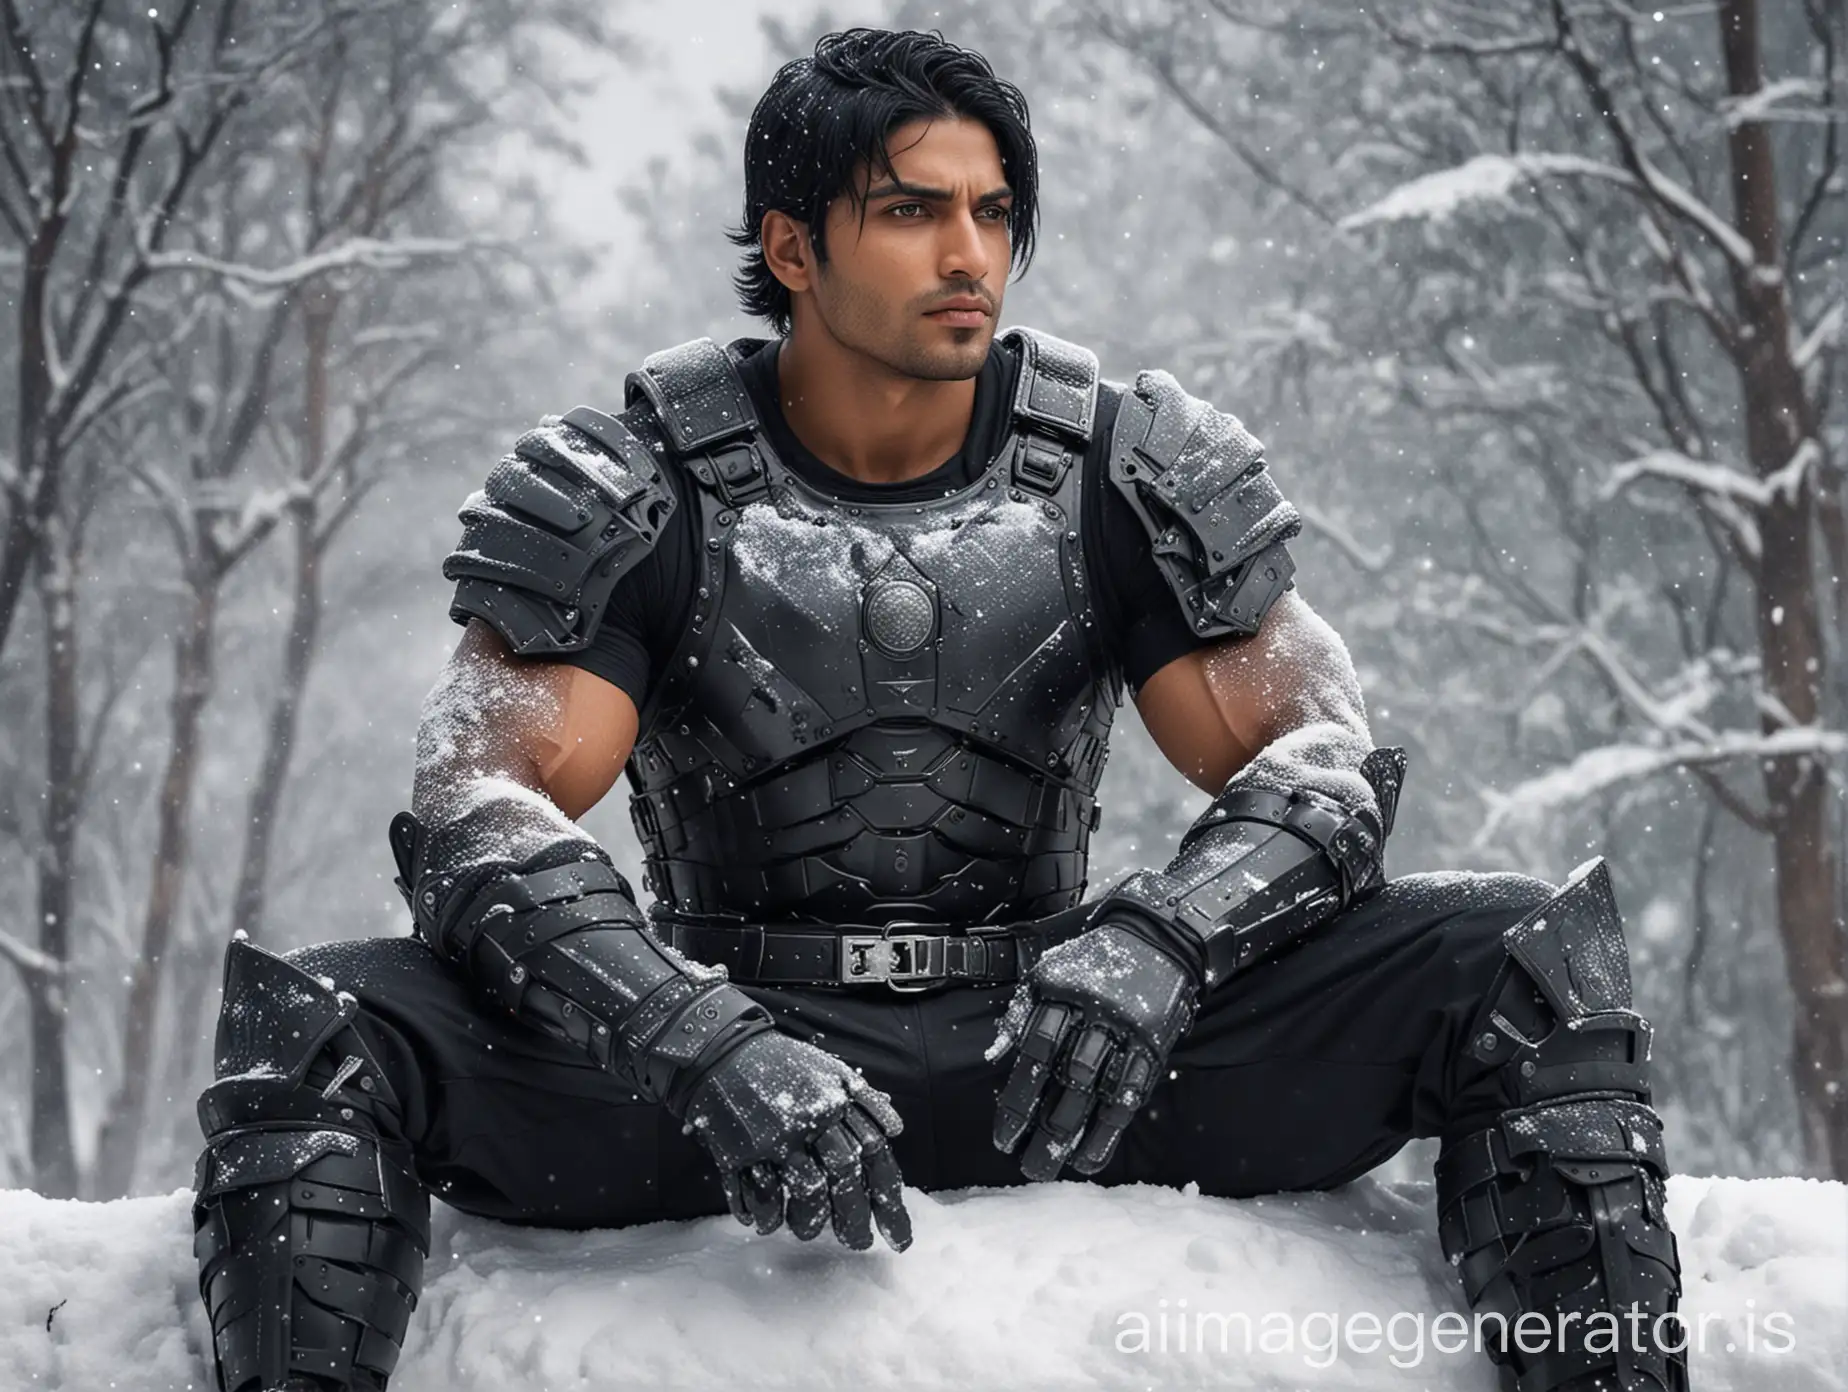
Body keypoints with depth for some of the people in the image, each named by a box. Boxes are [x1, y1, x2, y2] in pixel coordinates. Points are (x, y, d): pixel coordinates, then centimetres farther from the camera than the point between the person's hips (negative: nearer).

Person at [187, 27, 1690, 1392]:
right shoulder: (625, 496, -3)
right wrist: (709, 1051, -33)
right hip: (721, 1030, -1)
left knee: (1520, 960, -18)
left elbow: (1323, 760, -3)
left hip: (1050, 1046, 2)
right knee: (318, 1027, -29)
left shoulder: (1135, 475, 3)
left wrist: (1153, 941, -27)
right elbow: (479, 814, -14)